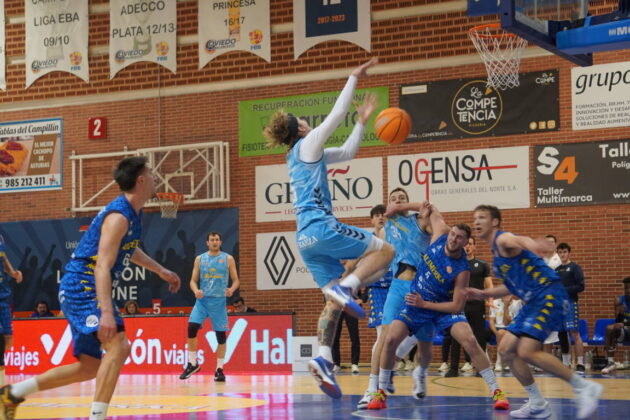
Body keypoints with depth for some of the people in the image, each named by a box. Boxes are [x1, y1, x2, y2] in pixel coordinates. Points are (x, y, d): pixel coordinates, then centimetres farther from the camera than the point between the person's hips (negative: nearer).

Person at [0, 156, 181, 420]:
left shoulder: (133, 213, 12)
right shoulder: (118, 216, -19)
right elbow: (102, 267, -28)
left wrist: (161, 271, 38)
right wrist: (106, 312, -38)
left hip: (85, 290, 10)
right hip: (81, 287, -10)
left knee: (90, 367, 11)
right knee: (118, 345, -26)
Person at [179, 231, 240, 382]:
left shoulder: (228, 259, 4)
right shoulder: (200, 259, 8)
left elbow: (236, 280, 5)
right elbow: (193, 280, 9)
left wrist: (231, 289, -17)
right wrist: (196, 290, -13)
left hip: (219, 301, -1)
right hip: (202, 299, 1)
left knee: (221, 335, 0)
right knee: (192, 327, -17)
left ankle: (219, 369, 10)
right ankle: (192, 364, -4)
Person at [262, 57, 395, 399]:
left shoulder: (309, 155, 25)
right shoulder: (307, 145, 2)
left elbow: (347, 152, 33)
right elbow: (337, 114, -1)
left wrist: (362, 120, 32)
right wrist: (354, 78, 6)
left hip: (306, 237, 9)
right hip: (321, 227, -9)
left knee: (333, 300, 4)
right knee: (384, 251, -3)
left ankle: (323, 358, -12)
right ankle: (346, 287, -24)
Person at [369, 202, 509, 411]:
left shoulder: (462, 269, -24)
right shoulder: (440, 235, -14)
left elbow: (457, 306, -22)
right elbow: (432, 210, 6)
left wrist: (424, 304, -25)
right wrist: (401, 207, 7)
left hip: (444, 307, -4)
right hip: (416, 302, 4)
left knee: (470, 341, -24)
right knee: (391, 340, -13)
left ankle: (497, 392, -15)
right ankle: (381, 392, 5)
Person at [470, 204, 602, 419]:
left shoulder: (503, 239, -9)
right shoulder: (496, 253, 21)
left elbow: (519, 240, -36)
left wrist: (530, 244, -60)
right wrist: (483, 294, 29)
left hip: (549, 295, -10)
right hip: (533, 302, 10)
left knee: (526, 351, -20)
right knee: (506, 349, 7)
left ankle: (584, 387, -11)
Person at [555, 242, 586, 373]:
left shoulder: (575, 268, -1)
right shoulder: (556, 269, 17)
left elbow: (581, 286, -10)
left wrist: (564, 290, -16)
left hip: (570, 303, -6)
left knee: (575, 333, -13)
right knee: (561, 334, 8)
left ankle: (580, 364, -15)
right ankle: (565, 363, 16)